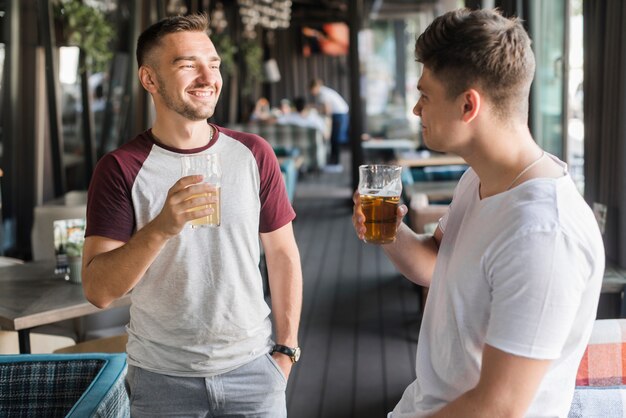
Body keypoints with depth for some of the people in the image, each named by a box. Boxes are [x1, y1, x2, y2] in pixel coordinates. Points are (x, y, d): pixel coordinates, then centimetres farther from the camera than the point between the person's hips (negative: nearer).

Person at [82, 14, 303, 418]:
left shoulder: (254, 154, -2)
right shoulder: (120, 168, -8)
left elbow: (282, 253, 5)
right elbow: (98, 291, -15)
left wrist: (286, 348, 3)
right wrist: (161, 227, -29)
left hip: (252, 369, 2)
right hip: (161, 379, -1)